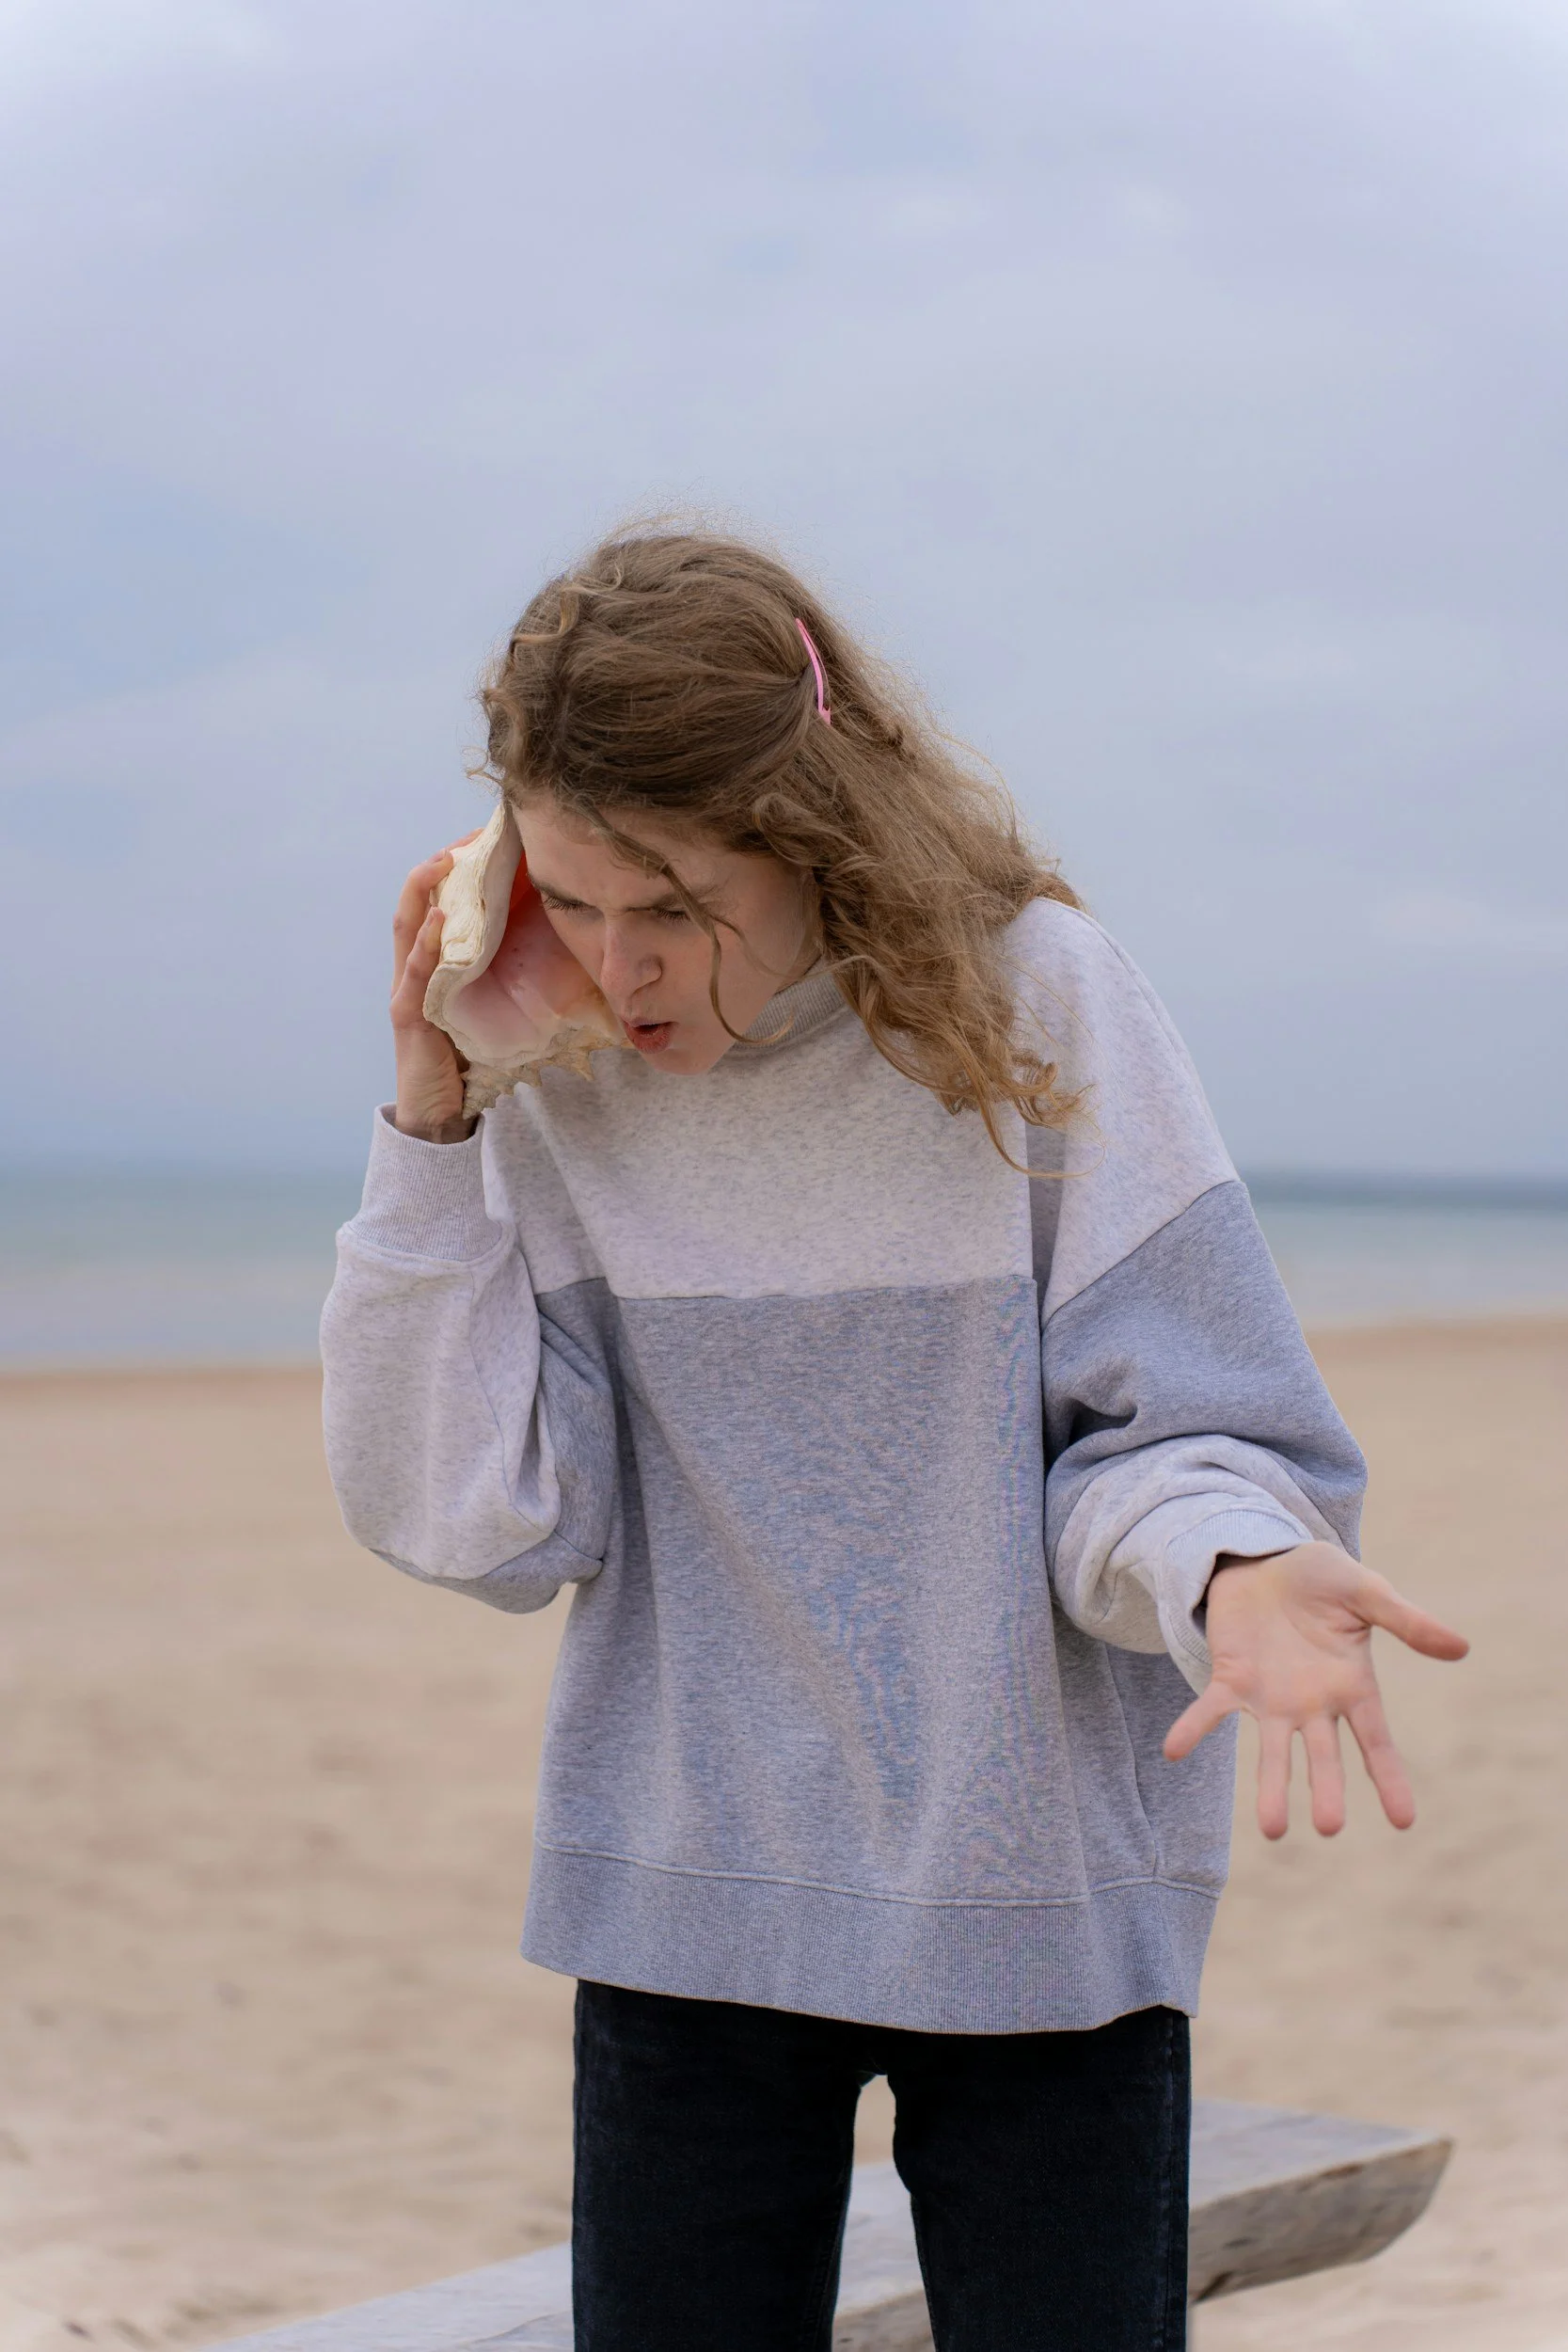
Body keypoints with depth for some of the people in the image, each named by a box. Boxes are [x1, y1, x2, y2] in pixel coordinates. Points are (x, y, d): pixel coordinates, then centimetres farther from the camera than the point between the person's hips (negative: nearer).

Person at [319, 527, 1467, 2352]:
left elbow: (1174, 1437, -9)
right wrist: (429, 1134, -13)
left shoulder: (1034, 1000, -11)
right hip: (690, 1909, 2)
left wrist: (1230, 1570, -31)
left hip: (1045, 1905, -2)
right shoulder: (558, 1079, -4)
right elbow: (470, 1519, -8)